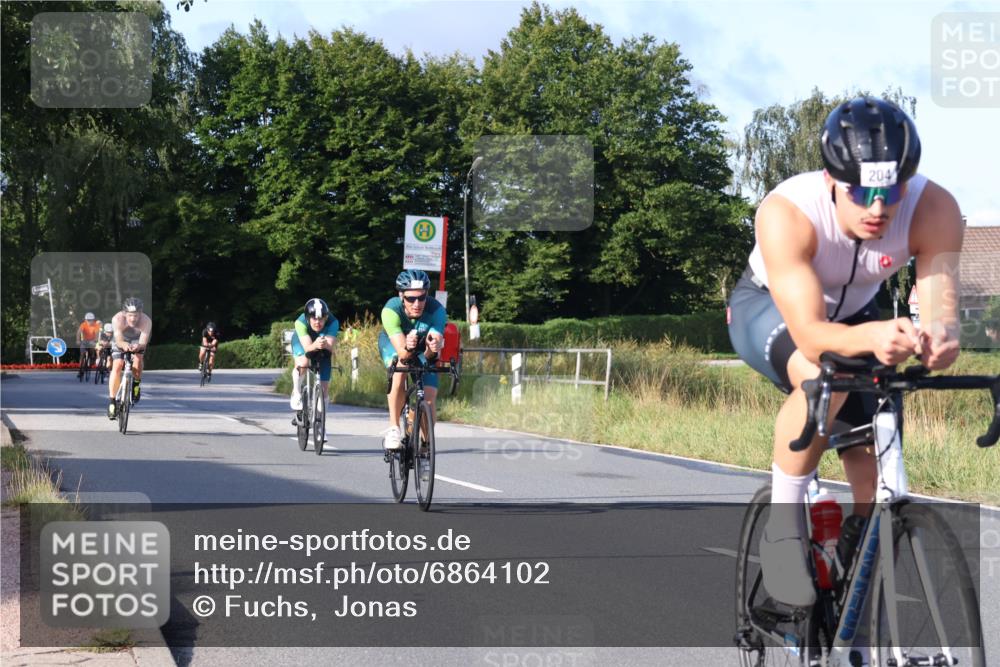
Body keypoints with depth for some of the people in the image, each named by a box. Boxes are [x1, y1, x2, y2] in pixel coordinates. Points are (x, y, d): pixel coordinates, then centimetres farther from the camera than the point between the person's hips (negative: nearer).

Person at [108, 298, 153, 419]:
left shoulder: (146, 321, -35)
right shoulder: (118, 319, -35)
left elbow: (143, 342, -39)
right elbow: (118, 340, -43)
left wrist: (138, 346, -62)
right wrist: (124, 345, -65)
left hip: (137, 342, 0)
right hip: (121, 342, 0)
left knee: (137, 359, -29)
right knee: (117, 366, -20)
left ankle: (136, 385, -1)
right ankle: (111, 401, -13)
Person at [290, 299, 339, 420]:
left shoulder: (333, 323, -35)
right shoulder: (301, 322, -37)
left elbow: (331, 347, -43)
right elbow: (307, 347, -44)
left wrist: (326, 345, -65)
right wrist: (315, 345, -65)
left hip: (322, 350, 2)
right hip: (302, 342, -2)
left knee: (324, 387, -4)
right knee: (302, 363, -35)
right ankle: (296, 393, -12)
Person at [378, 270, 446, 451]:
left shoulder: (436, 310, -35)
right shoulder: (391, 310, -37)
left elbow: (430, 355, -42)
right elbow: (401, 352, -43)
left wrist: (432, 349, -64)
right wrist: (408, 348, -65)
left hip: (422, 348, 2)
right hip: (393, 342, -2)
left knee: (429, 397, -12)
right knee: (400, 370, -34)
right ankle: (393, 428, -25)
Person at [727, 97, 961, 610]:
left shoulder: (935, 211, -30)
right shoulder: (786, 213, -39)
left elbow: (939, 302, -37)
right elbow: (809, 332, -44)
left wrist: (940, 335, -62)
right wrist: (871, 337, -65)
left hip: (852, 313, 4)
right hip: (769, 305, -4)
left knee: (875, 469, -6)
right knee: (823, 375, -36)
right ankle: (783, 525, -20)